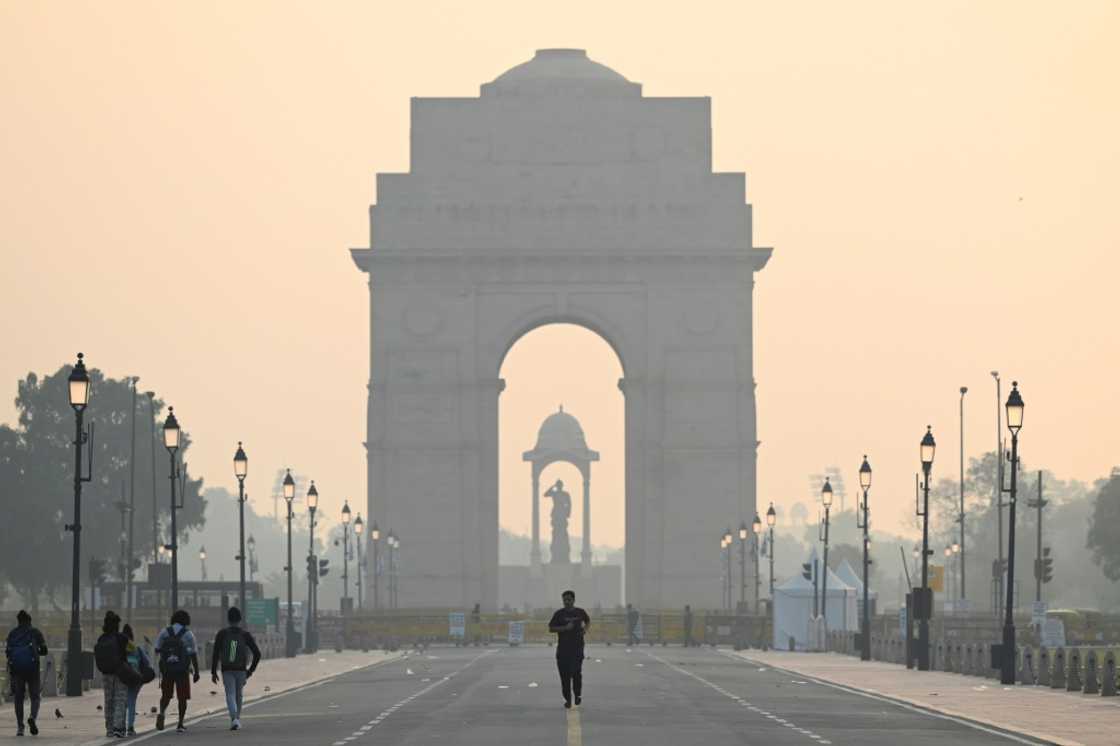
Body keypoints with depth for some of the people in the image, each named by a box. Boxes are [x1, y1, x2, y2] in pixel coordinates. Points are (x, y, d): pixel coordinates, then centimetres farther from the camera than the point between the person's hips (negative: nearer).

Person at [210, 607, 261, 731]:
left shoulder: (221, 634, -5)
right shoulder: (246, 634, -3)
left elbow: (215, 654, -8)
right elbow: (257, 654, -6)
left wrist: (213, 672, 0)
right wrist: (251, 671, 5)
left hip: (227, 670, -1)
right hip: (241, 670, 1)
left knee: (230, 695, -3)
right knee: (238, 695, 19)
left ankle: (234, 719, -26)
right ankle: (237, 720, 29)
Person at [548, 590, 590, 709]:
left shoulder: (580, 612, 6)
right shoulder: (559, 614, 1)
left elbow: (588, 621, 26)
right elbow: (551, 628, -1)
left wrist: (585, 629, 4)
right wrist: (565, 628, -14)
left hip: (577, 647, 0)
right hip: (563, 648, 0)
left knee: (576, 672, -9)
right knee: (565, 675, -1)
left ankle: (578, 694, 15)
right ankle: (567, 699, 9)